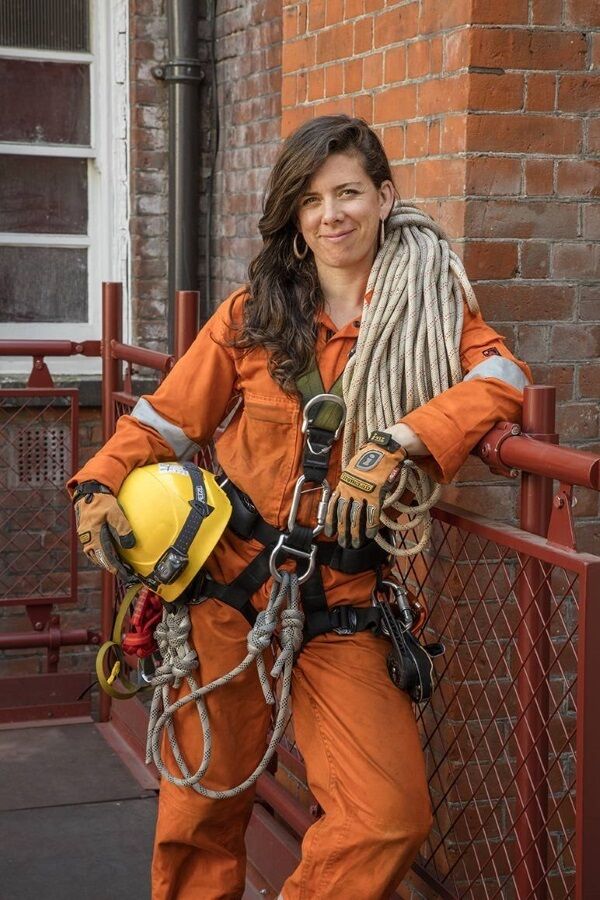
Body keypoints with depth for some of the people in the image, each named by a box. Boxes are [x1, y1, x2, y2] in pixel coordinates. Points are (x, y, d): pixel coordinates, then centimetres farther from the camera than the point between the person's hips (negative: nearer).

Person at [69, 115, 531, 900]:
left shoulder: (429, 303, 3)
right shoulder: (254, 312, 3)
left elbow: (502, 380, -14)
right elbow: (169, 418, 6)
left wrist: (392, 446, -26)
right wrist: (101, 487, -11)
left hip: (346, 604, 0)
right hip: (229, 585, 0)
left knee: (391, 819, -9)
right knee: (203, 811, 9)